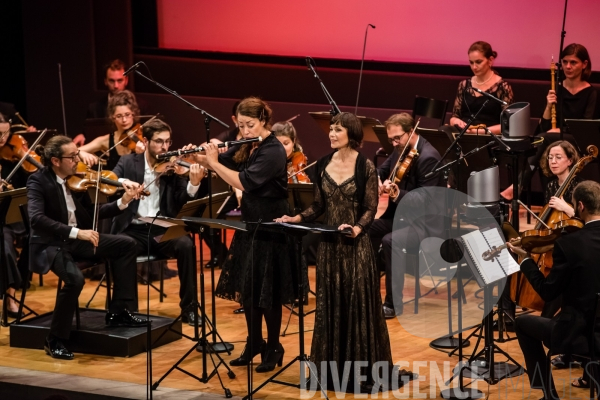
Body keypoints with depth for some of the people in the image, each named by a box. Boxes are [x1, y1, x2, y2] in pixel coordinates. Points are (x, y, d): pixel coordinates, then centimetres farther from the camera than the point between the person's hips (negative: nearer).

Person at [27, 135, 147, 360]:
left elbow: (91, 213, 9)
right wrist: (76, 232, -38)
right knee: (75, 278, -33)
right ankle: (55, 340, -16)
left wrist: (123, 202, -6)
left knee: (125, 245, 1)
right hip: (49, 244, -7)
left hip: (75, 240, 7)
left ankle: (118, 312, 6)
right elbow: (36, 219, -31)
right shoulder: (38, 181, -16)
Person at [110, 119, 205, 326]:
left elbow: (183, 202, -6)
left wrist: (194, 183, -26)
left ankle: (188, 308, -16)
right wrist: (123, 182, -28)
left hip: (163, 229, 1)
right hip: (133, 229, -1)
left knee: (186, 244, -29)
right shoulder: (128, 162, 8)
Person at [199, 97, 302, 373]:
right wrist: (197, 156, -8)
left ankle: (273, 348, 12)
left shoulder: (273, 151, -20)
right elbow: (219, 163, 12)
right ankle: (254, 343, 26)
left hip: (270, 229, -8)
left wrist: (213, 163, -20)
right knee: (246, 287, 13)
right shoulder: (246, 147, 6)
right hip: (250, 225, 8)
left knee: (267, 291, 0)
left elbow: (243, 182, -28)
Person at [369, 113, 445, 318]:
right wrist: (378, 181, -8)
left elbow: (425, 201, -24)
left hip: (427, 221, -9)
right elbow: (381, 170, 16)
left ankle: (393, 303, -22)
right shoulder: (401, 149, 5)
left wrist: (397, 194, -38)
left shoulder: (428, 157, -21)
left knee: (390, 241, -32)